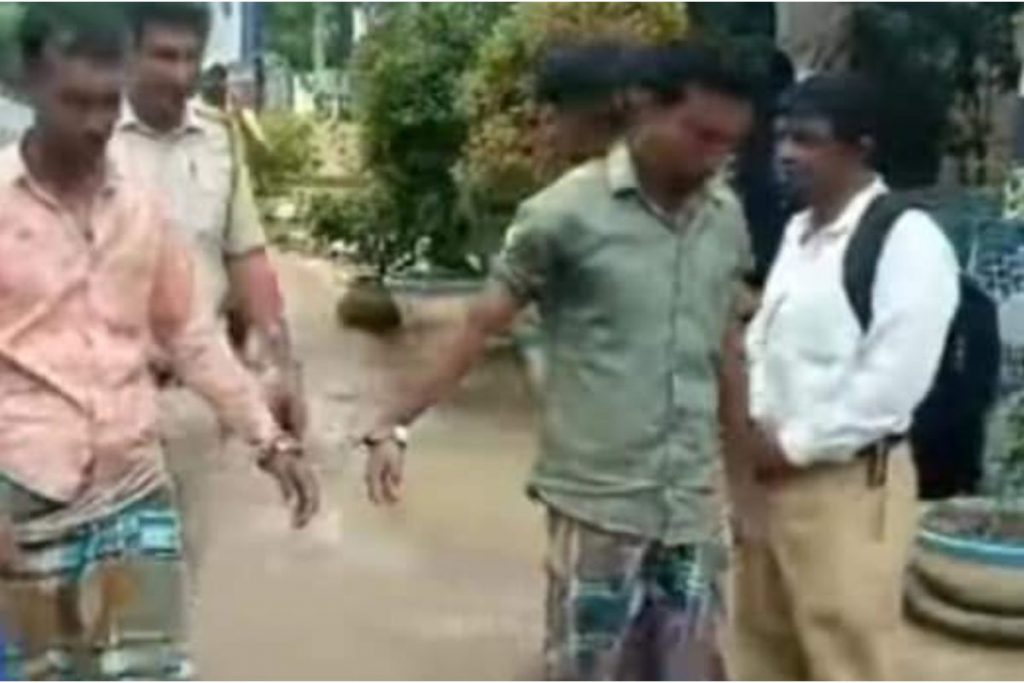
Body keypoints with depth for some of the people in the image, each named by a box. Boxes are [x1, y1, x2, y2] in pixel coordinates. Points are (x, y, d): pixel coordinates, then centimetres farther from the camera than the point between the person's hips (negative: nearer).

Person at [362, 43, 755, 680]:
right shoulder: (569, 212, -10)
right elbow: (480, 327, -5)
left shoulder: (728, 219, 4)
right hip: (597, 496, -4)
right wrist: (394, 424, -9)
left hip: (690, 501, 5)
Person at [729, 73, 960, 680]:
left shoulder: (909, 239, -15)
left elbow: (893, 382, -21)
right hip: (769, 475, 9)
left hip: (850, 483, -9)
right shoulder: (798, 232, 13)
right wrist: (753, 427, 0)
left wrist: (793, 445, -15)